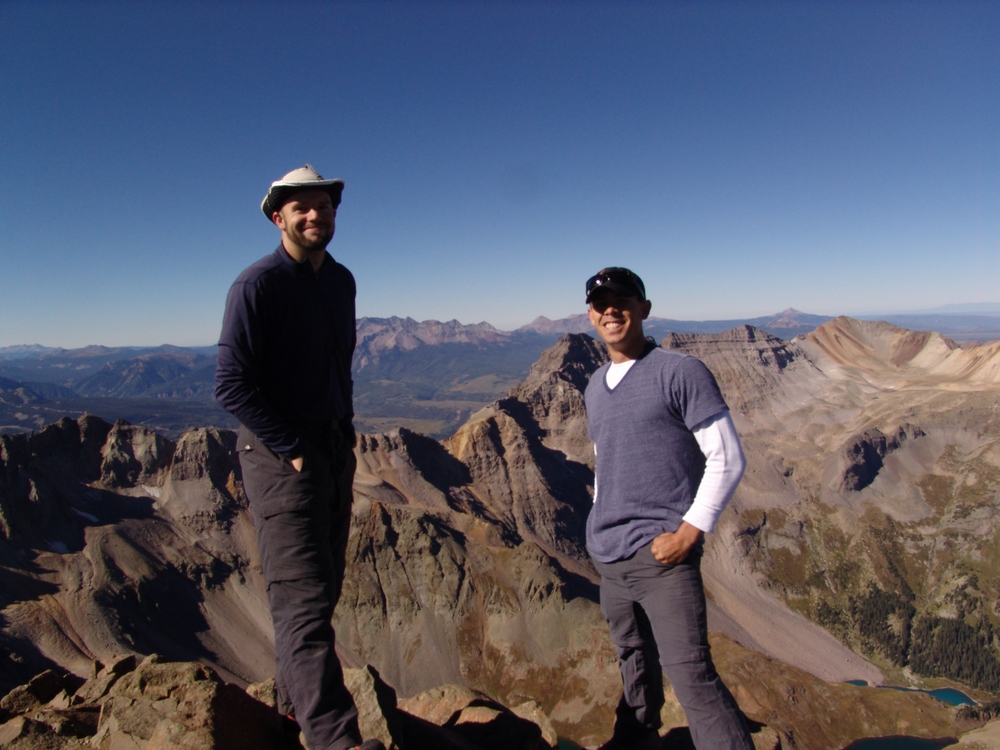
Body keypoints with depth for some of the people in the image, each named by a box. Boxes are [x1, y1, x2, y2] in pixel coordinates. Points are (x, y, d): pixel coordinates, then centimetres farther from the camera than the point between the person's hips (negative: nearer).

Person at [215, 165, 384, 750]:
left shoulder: (342, 281, 11)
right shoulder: (258, 285, -12)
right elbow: (232, 385, -16)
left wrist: (346, 434, 11)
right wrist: (294, 451, -16)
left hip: (336, 448, 8)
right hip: (281, 454, -8)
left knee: (323, 586, 16)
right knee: (304, 597, -10)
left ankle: (296, 698, 34)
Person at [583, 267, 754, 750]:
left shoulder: (680, 373, -8)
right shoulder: (595, 388, 13)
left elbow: (727, 459, -10)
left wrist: (689, 532, -15)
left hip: (661, 552, -6)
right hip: (608, 556, 6)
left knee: (690, 674, -11)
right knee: (634, 662, 19)